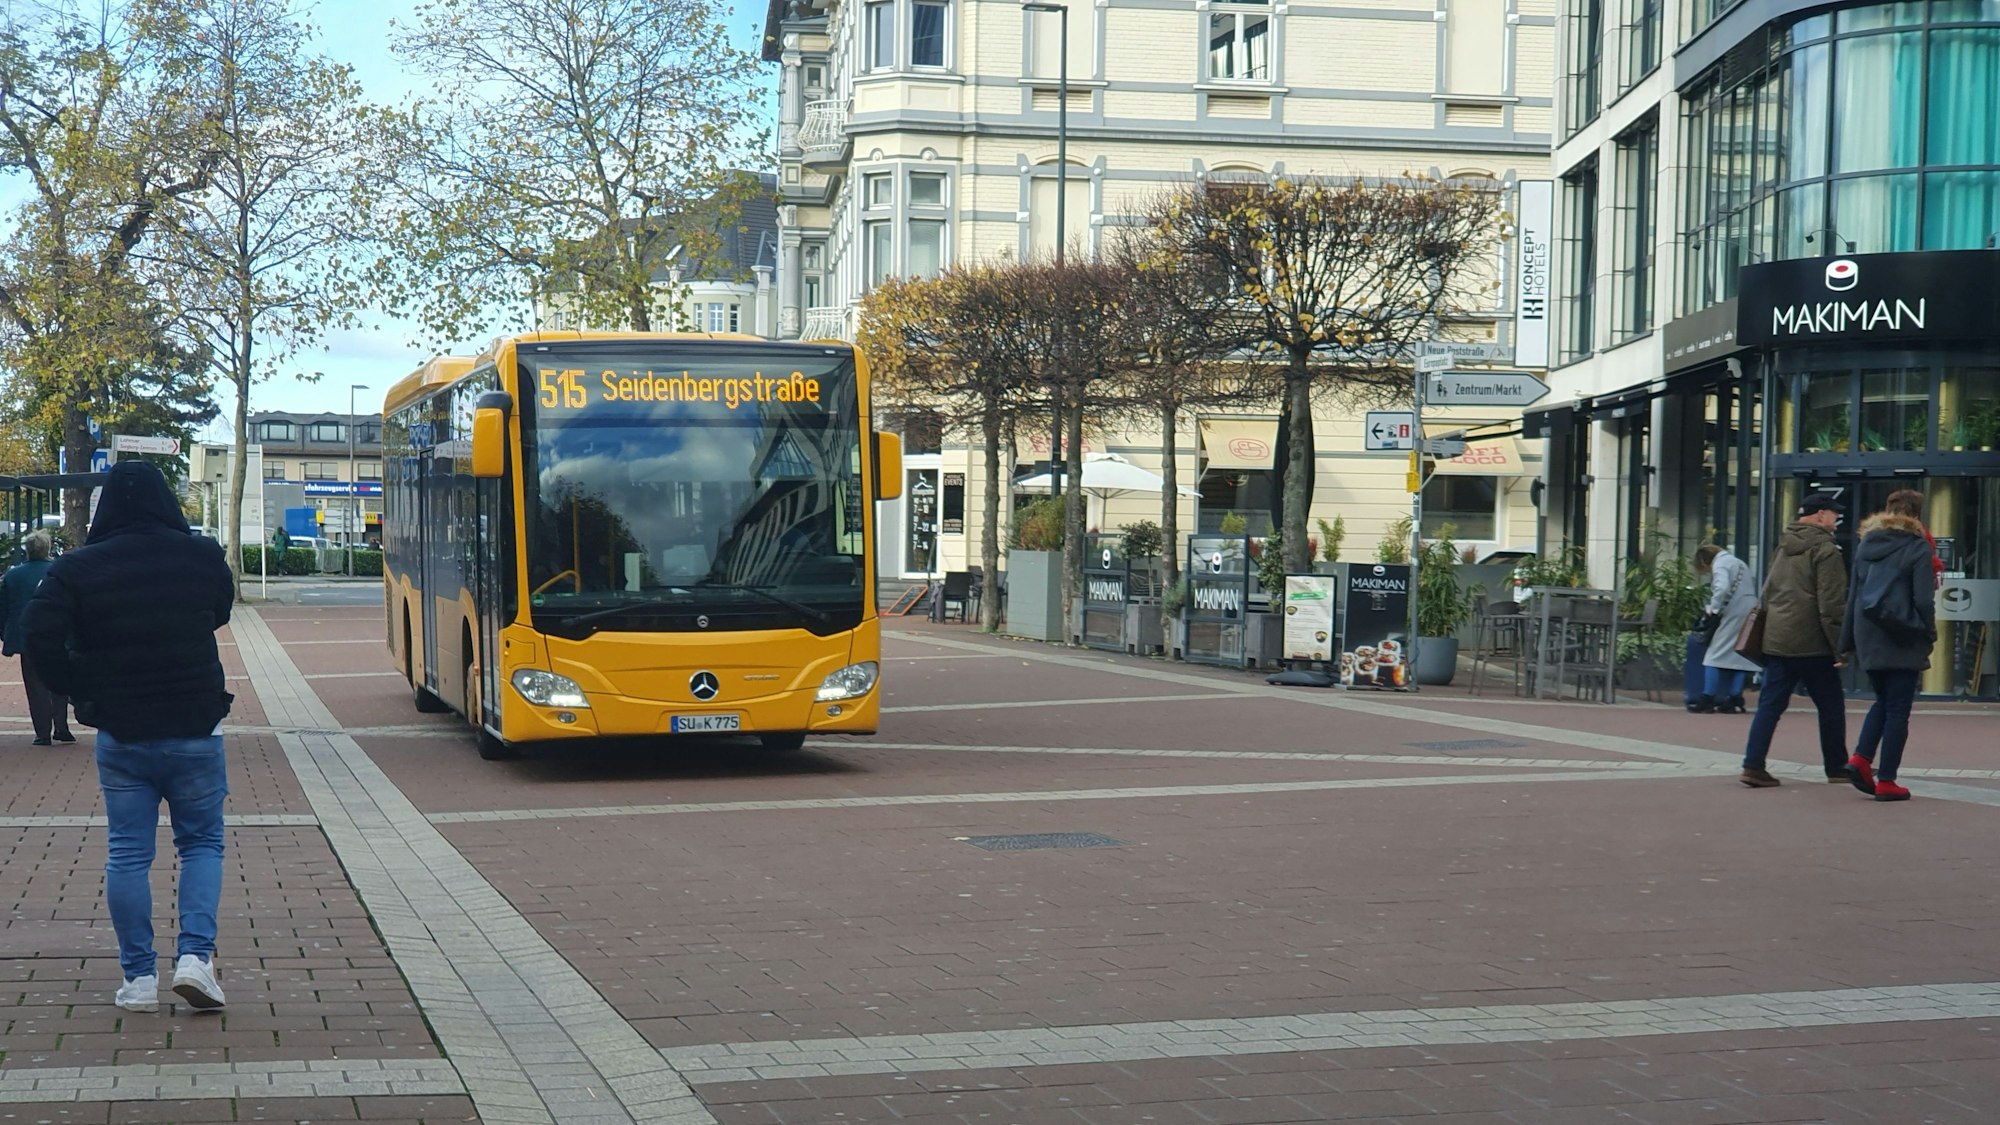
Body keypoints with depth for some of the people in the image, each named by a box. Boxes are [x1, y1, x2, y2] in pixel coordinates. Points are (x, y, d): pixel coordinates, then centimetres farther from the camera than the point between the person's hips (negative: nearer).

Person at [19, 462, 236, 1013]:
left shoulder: (78, 568, -5)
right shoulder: (202, 557, -2)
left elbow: (40, 636, -13)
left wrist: (81, 692, -3)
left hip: (120, 735, 0)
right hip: (195, 730, 0)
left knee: (128, 854, 8)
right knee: (202, 843, 12)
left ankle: (139, 978, 9)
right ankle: (196, 954, -5)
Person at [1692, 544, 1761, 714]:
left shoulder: (1719, 565, -5)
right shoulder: (1737, 562, 22)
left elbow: (1722, 588, -22)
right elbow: (1753, 587, 22)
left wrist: (1713, 609, -11)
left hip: (1734, 615, -8)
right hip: (1750, 614, 8)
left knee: (1715, 655, -3)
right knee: (1739, 656, 10)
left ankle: (1708, 699, -4)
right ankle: (1735, 700, 8)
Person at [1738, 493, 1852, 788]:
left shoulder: (1785, 548, 16)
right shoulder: (1825, 550, -9)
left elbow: (1767, 593, 21)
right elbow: (1831, 604, -14)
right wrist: (1840, 647, -12)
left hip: (1775, 640, 7)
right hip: (1811, 643, -7)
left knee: (1770, 704, 5)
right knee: (1830, 706, 7)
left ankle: (1753, 765, -5)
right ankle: (1836, 768, 15)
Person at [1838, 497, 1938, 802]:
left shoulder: (1867, 544, 10)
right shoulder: (1918, 548, -7)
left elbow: (1853, 593, 12)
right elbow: (1924, 599, -10)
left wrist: (1849, 639, 14)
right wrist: (1929, 635, 2)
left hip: (1868, 637, 5)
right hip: (1902, 640, -5)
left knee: (1883, 701, 19)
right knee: (1898, 709, 0)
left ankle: (1861, 758, 0)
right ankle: (1886, 781, -1)